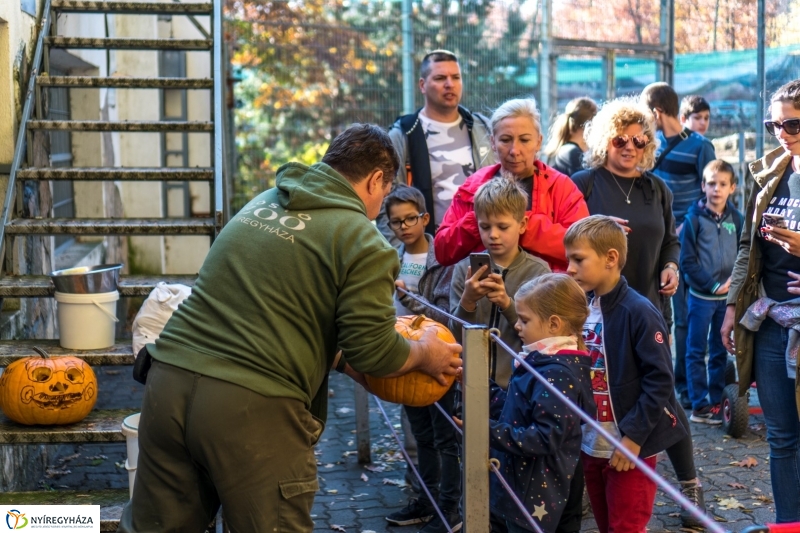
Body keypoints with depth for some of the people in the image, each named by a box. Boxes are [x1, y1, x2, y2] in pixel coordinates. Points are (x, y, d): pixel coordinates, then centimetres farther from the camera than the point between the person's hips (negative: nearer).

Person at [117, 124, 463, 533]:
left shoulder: (261, 203, 18)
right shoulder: (365, 245, -4)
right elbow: (374, 353, -5)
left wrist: (338, 359, 30)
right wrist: (425, 354, 16)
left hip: (168, 381, 6)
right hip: (253, 408, -6)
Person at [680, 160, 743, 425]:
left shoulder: (736, 219, 4)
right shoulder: (694, 218, -5)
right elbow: (687, 261, -7)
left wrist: (734, 279, -10)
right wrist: (712, 285, -13)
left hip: (728, 296, 3)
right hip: (701, 296, -3)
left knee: (720, 351, 11)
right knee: (697, 352, 2)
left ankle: (716, 401, 19)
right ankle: (699, 405, 7)